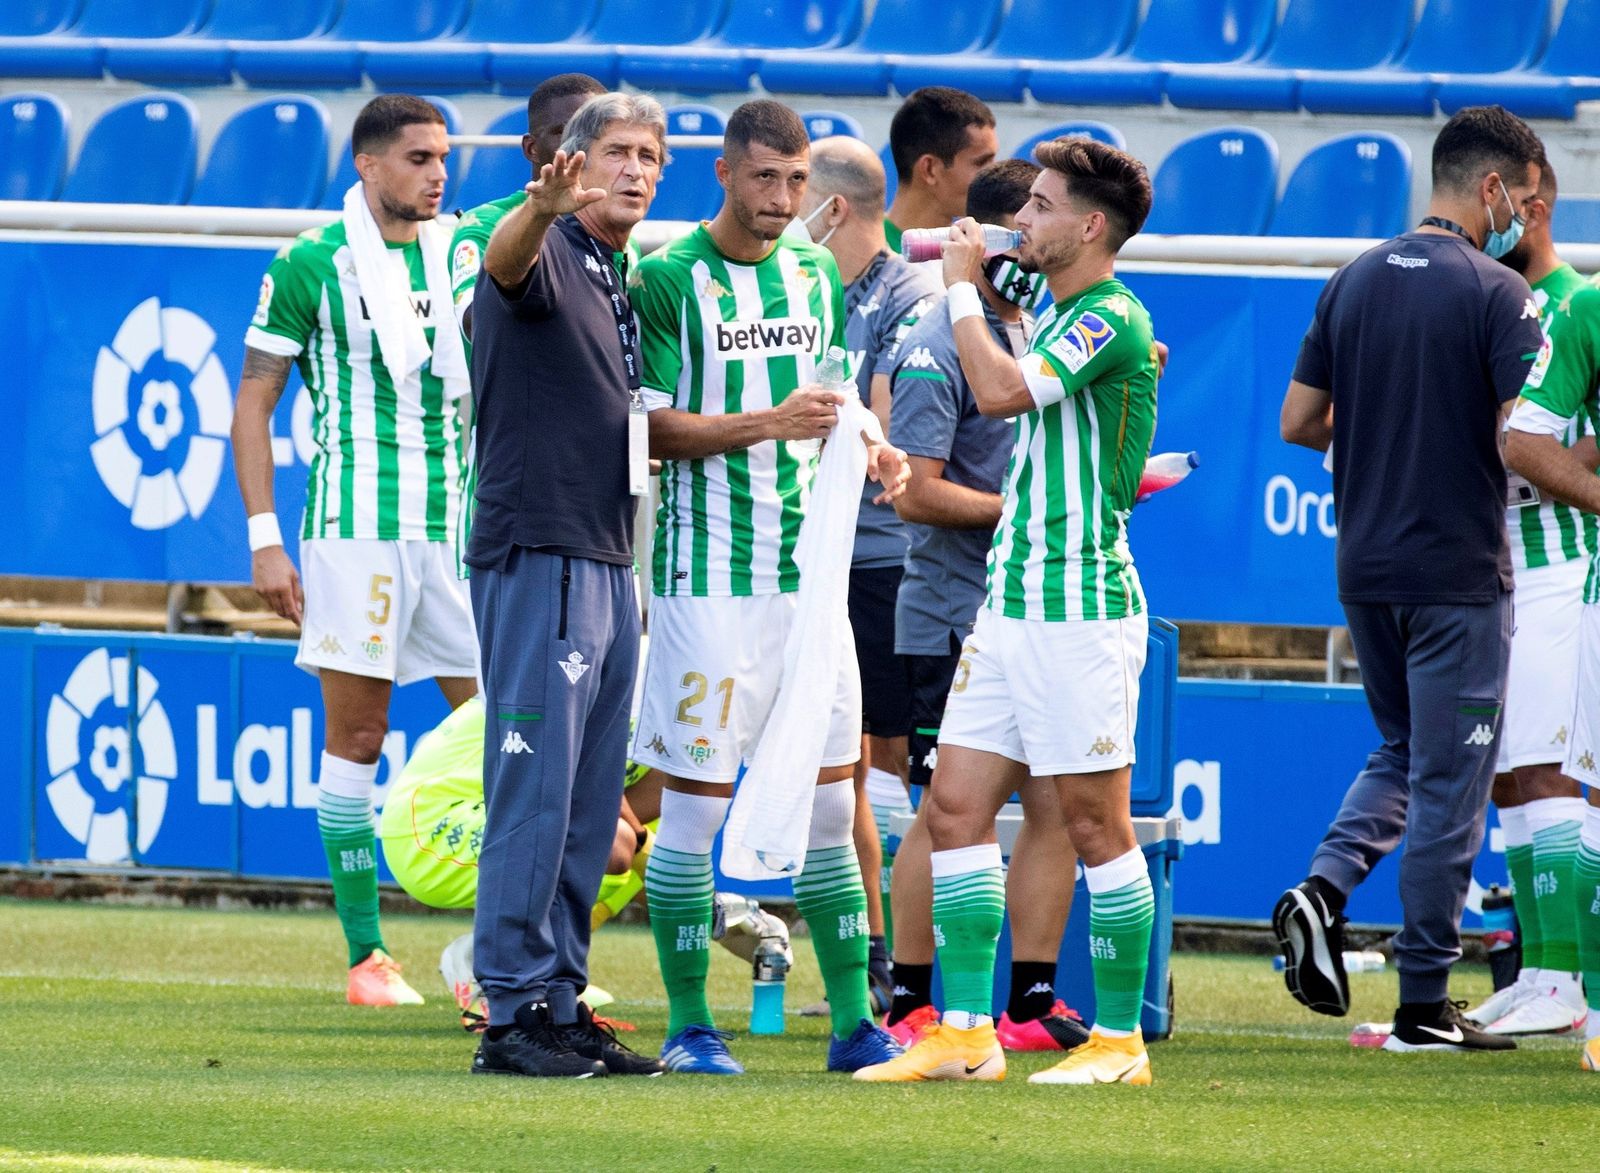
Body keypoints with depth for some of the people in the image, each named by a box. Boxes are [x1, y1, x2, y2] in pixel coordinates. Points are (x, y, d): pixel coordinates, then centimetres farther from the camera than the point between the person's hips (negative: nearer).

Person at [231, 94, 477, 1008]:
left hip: (460, 528, 4)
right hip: (355, 528, -4)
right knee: (356, 736, -2)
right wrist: (265, 540, -6)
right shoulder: (311, 266, -1)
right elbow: (254, 402, 1)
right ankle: (367, 956, 4)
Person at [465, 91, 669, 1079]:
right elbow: (506, 260, -33)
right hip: (540, 554, -9)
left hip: (610, 566, 9)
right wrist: (544, 208, -56)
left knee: (590, 806, 11)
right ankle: (511, 1013, -9)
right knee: (535, 791, -10)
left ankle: (561, 1004, 16)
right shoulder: (549, 256, -8)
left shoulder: (627, 283, 18)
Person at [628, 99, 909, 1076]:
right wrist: (768, 423, -21)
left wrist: (871, 453, 2)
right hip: (709, 579, -6)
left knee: (830, 800, 6)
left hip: (808, 572, 6)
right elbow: (651, 425, -11)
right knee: (695, 801, -3)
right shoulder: (667, 279, -6)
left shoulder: (817, 276, 12)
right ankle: (689, 1024, 5)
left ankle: (855, 1021, 11)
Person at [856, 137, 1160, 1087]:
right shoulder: (1060, 314, 17)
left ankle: (1121, 1038, 4)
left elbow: (1000, 390, -26)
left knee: (1095, 823, -3)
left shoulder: (1112, 320, -13)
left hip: (1081, 604, -10)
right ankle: (966, 1033, 5)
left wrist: (966, 285, -12)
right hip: (1012, 602, 10)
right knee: (957, 805, 4)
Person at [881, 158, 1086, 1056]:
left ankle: (1033, 1000, 10)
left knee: (1057, 805, 4)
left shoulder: (1046, 334, 15)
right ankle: (910, 1006, 2)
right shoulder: (939, 348, -9)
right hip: (955, 620, -7)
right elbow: (918, 492, -16)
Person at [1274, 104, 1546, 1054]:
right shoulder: (1499, 295, -13)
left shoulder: (1355, 282, 7)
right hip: (1459, 573, -6)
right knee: (1448, 786, 1)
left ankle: (1326, 888, -3)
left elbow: (1299, 423, 9)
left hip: (1365, 569, 6)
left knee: (1403, 754, 22)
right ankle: (1425, 1003, 4)